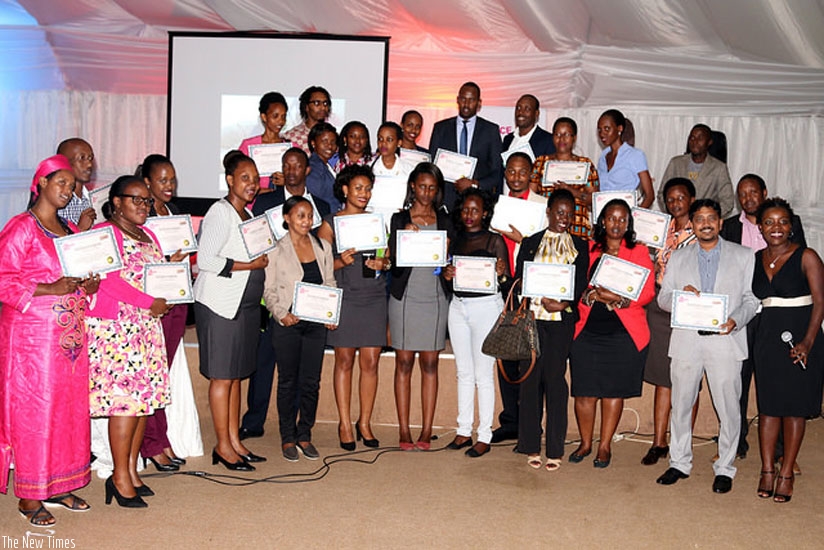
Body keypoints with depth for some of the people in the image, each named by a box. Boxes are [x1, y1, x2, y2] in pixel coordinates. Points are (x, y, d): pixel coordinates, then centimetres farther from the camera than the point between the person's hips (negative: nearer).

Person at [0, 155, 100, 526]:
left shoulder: (70, 230, 15)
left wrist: (89, 285, 2)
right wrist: (51, 289, -20)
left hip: (71, 333, 7)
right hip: (32, 332, -7)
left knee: (69, 408, 9)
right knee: (33, 411, -2)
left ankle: (58, 487, 21)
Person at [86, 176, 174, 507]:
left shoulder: (147, 236, 20)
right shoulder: (103, 233, -6)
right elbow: (110, 280, -18)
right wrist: (149, 303, -19)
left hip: (147, 326, 8)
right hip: (115, 327, -8)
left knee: (144, 398, 7)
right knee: (126, 397, -10)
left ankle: (131, 470, 15)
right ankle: (121, 477, -1)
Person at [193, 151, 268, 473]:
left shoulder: (248, 215, 16)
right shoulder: (220, 212, -10)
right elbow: (205, 260, -18)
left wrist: (260, 262, 6)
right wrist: (250, 265, -15)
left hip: (246, 304, 8)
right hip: (220, 305, -8)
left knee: (236, 375, 12)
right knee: (222, 376, -2)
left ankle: (235, 441, 20)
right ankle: (223, 446, 6)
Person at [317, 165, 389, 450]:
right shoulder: (331, 223, 4)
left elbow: (388, 257, 17)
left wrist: (383, 263, -5)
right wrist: (341, 262, -16)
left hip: (374, 298, 3)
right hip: (344, 298, -3)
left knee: (370, 362, 2)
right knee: (344, 361, 1)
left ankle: (365, 423, 13)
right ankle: (345, 424, 10)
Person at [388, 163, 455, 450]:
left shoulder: (444, 220, 10)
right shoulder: (399, 219, 4)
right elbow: (393, 260, -2)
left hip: (435, 298, 2)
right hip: (405, 297, -1)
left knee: (430, 364, 3)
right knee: (404, 363, 1)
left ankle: (426, 431, 8)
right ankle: (404, 431, 7)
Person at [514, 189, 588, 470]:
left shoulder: (580, 246, 12)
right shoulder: (530, 243, 13)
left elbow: (582, 284, 5)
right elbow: (519, 280, 6)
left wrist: (565, 302, -14)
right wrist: (543, 300, -10)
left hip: (562, 320, -1)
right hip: (533, 318, 1)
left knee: (555, 378, -4)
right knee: (531, 378, 0)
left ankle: (555, 449, 2)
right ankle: (531, 446, 8)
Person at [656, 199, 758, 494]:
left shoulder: (744, 256, 8)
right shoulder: (678, 258, 14)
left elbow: (752, 298, 4)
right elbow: (663, 298, 11)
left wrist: (736, 320, -15)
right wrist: (680, 295, -11)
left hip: (725, 340, -2)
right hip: (686, 339, 2)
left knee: (728, 409, 0)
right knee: (680, 405, 8)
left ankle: (724, 469, 15)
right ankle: (679, 463, 22)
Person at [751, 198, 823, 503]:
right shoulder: (755, 260, 8)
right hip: (766, 337, 4)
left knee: (794, 407, 3)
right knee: (768, 405, 7)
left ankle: (786, 473, 12)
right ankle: (767, 471, 15)